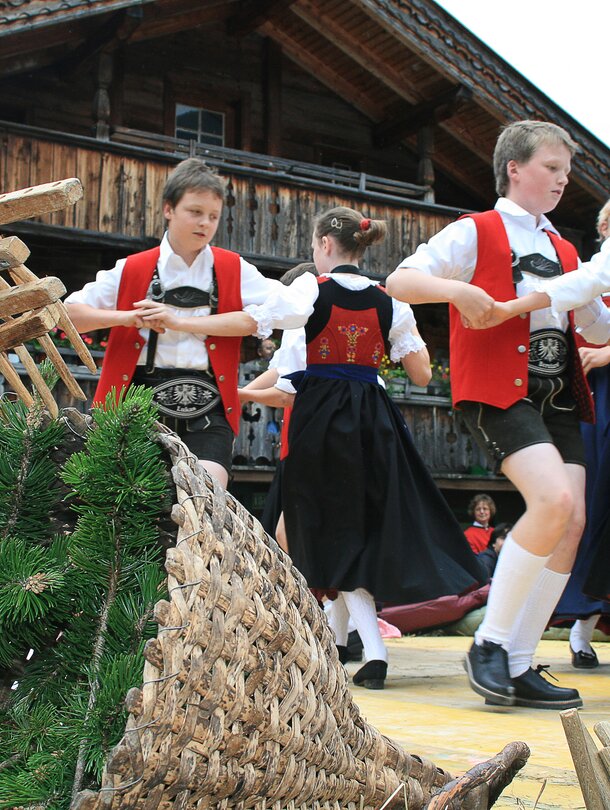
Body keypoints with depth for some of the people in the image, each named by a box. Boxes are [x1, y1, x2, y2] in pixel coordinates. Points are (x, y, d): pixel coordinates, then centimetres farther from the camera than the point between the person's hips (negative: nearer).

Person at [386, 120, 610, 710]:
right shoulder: (477, 232, 4)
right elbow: (398, 281, -5)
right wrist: (458, 290, -21)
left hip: (556, 395, 7)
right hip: (497, 390, -7)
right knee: (554, 500, -26)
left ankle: (518, 665, 3)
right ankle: (489, 644, -11)